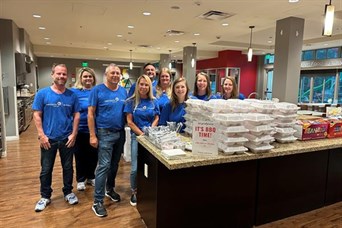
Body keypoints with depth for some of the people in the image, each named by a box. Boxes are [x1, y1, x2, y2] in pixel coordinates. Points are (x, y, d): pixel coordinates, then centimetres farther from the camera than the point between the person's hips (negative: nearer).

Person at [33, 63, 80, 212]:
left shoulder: (72, 95, 1)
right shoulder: (42, 93, -4)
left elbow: (76, 115, 3)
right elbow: (37, 115, -4)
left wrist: (74, 134, -5)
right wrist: (41, 135, -10)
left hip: (67, 138, 1)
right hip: (48, 138, -1)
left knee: (68, 167, 13)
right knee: (46, 169, 11)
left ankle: (68, 192, 31)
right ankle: (45, 196, 28)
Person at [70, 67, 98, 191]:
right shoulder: (74, 92, -6)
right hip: (80, 129, -2)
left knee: (93, 155, 14)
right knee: (80, 155, 12)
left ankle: (91, 177, 34)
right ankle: (81, 180, 30)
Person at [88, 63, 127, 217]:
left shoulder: (123, 91, 7)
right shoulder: (97, 90, -8)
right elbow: (91, 114, -9)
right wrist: (93, 136, -14)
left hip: (121, 133, 5)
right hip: (105, 133, -5)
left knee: (114, 164, 16)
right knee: (104, 166, -4)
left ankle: (109, 189, 37)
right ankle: (97, 202, 7)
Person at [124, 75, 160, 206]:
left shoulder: (153, 101, 4)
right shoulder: (131, 101, -2)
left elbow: (156, 119, 6)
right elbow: (129, 122, -4)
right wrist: (141, 133, -12)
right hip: (137, 136, -2)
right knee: (135, 168, -3)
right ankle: (134, 192, 20)